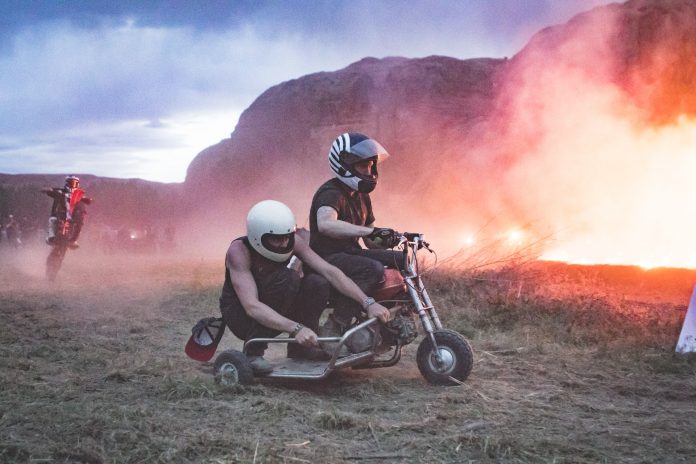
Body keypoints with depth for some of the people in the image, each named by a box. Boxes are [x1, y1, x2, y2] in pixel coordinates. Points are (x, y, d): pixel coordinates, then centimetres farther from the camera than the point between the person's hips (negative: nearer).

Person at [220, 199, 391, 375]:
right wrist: (297, 328, -49)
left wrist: (368, 303, -29)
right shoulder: (239, 250, -28)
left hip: (275, 314, 5)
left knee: (318, 283, -21)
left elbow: (330, 272, -19)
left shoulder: (293, 241, -15)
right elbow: (252, 307, -38)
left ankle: (299, 347, -3)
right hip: (241, 315, -5)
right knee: (287, 279, -31)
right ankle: (253, 352, -21)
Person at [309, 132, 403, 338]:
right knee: (374, 269, -33)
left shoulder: (361, 197, 15)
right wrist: (370, 231, -44)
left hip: (352, 252, 9)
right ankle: (334, 327, -32)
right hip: (328, 257, -9)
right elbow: (325, 224, -39)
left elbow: (371, 241, 19)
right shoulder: (331, 193, -15)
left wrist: (389, 239, -3)